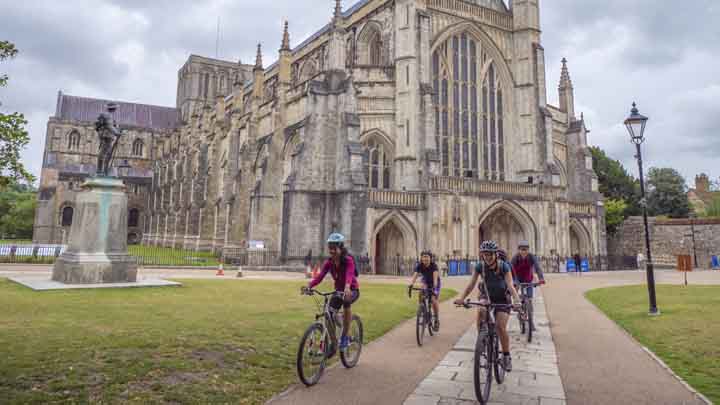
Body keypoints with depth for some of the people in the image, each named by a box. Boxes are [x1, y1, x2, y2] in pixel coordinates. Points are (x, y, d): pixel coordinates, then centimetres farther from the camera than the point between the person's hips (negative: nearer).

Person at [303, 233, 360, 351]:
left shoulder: (348, 260, -24)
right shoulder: (329, 262, -10)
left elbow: (349, 275, -44)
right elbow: (319, 277, -23)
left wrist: (347, 288, -64)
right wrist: (309, 286, -42)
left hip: (352, 290, -5)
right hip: (338, 290, 5)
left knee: (346, 302, -36)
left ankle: (344, 337, -20)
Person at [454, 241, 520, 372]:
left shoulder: (504, 266, -22)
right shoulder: (480, 266, -16)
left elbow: (510, 285, -31)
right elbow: (471, 284, -20)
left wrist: (516, 298, -51)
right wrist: (462, 298, -35)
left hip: (502, 298, -2)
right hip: (486, 296, 2)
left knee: (501, 327, -14)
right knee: (481, 311, -31)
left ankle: (506, 356, 6)